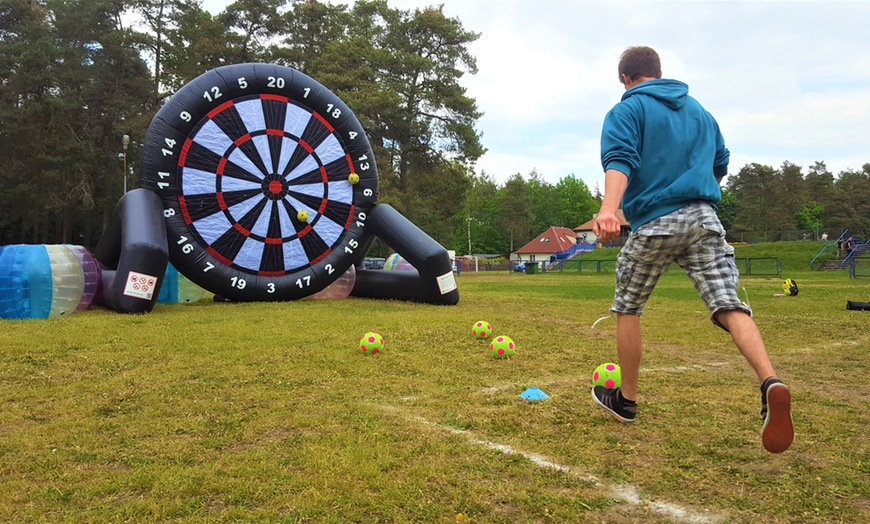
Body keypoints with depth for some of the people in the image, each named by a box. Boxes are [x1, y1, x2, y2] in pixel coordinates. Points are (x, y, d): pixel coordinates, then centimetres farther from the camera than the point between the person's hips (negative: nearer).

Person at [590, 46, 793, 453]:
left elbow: (620, 160, -17)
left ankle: (626, 400, 21)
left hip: (654, 224, -4)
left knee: (627, 308, 12)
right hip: (704, 220, 5)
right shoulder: (698, 109, 22)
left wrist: (608, 208, -31)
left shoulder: (626, 110, 3)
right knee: (729, 306, -4)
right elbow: (720, 164, 27)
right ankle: (770, 382, -29)